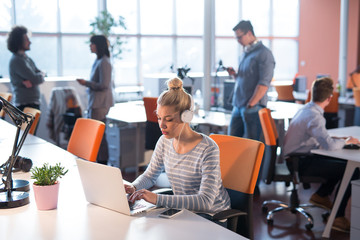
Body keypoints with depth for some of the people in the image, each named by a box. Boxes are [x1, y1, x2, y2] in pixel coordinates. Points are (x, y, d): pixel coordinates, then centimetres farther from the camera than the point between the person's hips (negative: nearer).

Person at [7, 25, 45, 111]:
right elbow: (36, 79, -19)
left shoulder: (27, 58, 16)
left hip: (34, 102, 9)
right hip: (25, 104, -9)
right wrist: (41, 75, 4)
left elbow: (42, 74, 10)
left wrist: (31, 81, -11)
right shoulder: (16, 60, -14)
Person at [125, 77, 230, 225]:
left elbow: (206, 201, -31)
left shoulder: (208, 149, -23)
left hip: (211, 215, -6)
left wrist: (158, 199, -40)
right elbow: (150, 175, 13)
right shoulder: (165, 142, -2)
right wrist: (133, 188, -12)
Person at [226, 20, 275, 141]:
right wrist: (234, 74, 4)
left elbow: (264, 83, -16)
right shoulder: (245, 54, 19)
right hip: (238, 106, 8)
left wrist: (250, 104, -18)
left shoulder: (264, 53, -9)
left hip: (253, 107, -8)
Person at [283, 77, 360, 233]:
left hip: (299, 156, 10)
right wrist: (346, 141, -11)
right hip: (301, 164, -10)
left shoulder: (307, 109, 10)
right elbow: (329, 145, -31)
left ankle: (321, 195, 25)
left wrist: (339, 139, 10)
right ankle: (338, 217, -10)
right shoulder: (314, 116, -22)